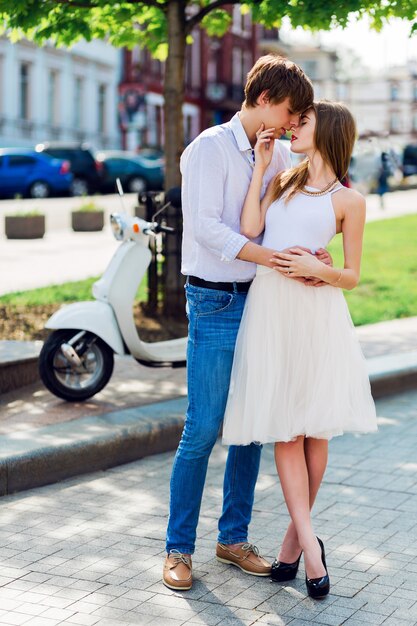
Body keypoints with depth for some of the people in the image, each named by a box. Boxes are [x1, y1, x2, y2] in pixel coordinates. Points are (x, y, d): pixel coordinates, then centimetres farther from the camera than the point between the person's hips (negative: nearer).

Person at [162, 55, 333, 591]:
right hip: (216, 302, -7)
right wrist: (273, 258, -24)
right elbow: (205, 226, -18)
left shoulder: (279, 156, 12)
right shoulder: (210, 148, -8)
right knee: (203, 430, -5)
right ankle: (179, 548, 8)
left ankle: (233, 537, 22)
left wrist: (313, 256, -5)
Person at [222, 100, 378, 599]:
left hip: (316, 313, -3)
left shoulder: (348, 200, 5)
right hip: (268, 310, 3)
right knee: (284, 432, -2)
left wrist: (316, 269, -16)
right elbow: (250, 229, 1)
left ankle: (295, 535, 18)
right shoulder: (281, 181, 19)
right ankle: (310, 547, 0)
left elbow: (352, 276, 4)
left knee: (313, 430, 3)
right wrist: (260, 166, 5)